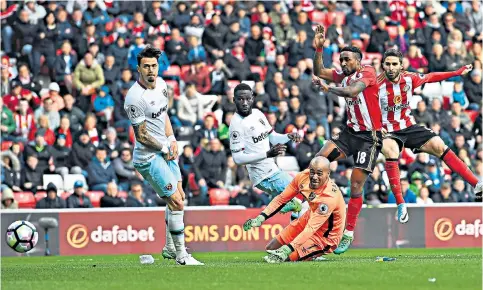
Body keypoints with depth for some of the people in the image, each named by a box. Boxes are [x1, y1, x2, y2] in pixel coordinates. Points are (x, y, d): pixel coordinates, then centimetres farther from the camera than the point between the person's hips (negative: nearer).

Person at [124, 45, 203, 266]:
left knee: (179, 197, 17)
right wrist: (164, 149, -8)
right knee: (176, 203, -11)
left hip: (167, 150, 9)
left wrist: (172, 140, 5)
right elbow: (141, 135, -18)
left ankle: (170, 248, 30)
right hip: (150, 157, -9)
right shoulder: (135, 97, -24)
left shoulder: (160, 83, 3)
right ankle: (181, 254, -2)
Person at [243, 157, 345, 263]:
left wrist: (287, 249, -43)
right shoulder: (303, 176, -16)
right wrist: (261, 218, -13)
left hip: (326, 235, -7)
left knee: (287, 257, -20)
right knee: (271, 248, 5)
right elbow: (282, 198, -3)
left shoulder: (330, 197, -36)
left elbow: (310, 229, -37)